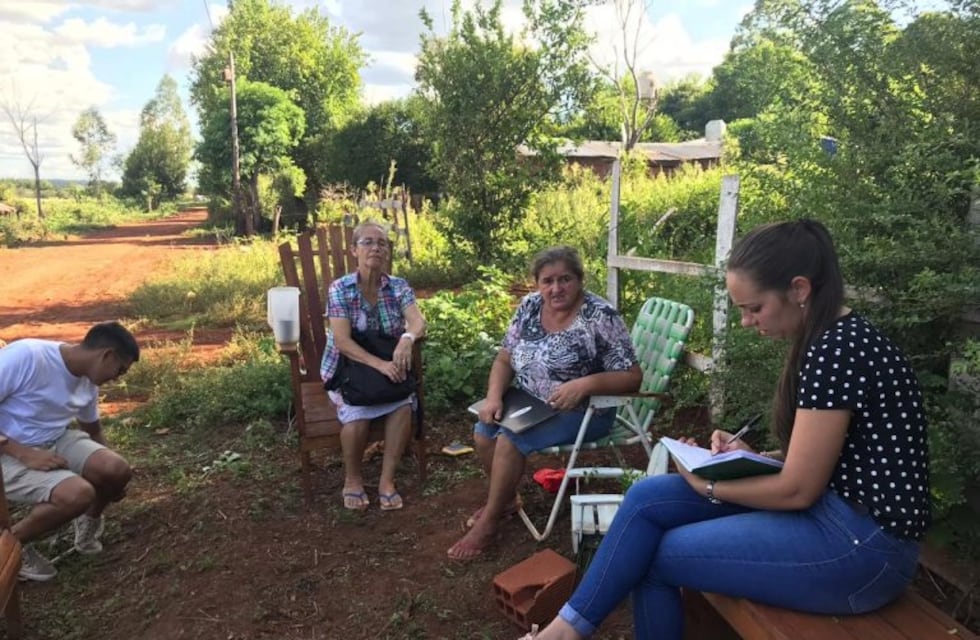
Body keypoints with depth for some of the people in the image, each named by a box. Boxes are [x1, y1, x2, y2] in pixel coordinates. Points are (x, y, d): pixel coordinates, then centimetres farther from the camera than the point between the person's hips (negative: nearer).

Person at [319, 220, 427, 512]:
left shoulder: (399, 287, -1)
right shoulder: (340, 288, -10)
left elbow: (418, 322, -17)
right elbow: (343, 342, -20)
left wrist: (407, 338, -41)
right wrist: (380, 364, -34)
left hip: (389, 367, 2)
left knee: (403, 405, -29)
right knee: (357, 413, -31)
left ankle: (387, 479, -14)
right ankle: (352, 477, -2)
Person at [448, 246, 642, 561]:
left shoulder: (600, 316, -18)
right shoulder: (530, 306, -1)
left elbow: (632, 377, -17)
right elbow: (505, 358, 4)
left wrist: (583, 384, -32)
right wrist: (494, 397, -14)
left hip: (582, 412, -6)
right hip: (530, 404, 7)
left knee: (510, 437, -23)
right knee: (484, 431, -10)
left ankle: (489, 521, -2)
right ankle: (506, 499, 18)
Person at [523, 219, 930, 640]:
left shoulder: (836, 350, -22)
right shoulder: (832, 339, 9)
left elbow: (796, 490, -19)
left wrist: (706, 485, -5)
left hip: (862, 544, -9)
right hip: (832, 507, 9)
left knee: (654, 555, -6)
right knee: (647, 499, -1)